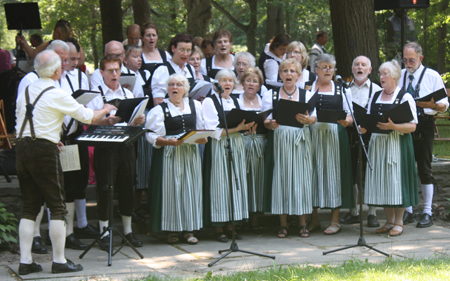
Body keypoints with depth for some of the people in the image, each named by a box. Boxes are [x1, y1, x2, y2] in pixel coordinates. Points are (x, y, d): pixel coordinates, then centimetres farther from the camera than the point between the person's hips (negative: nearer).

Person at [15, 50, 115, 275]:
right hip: (44, 150, -7)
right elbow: (87, 117, -3)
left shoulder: (26, 92, 12)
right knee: (57, 206, 2)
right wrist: (105, 110, 17)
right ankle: (59, 261, 3)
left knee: (29, 207, 10)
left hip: (22, 147, 7)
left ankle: (25, 261, 7)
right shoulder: (56, 94, -9)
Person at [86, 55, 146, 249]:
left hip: (126, 145, 4)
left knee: (127, 188, 8)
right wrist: (106, 121, -27)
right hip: (105, 147, -4)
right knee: (105, 189, -1)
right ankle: (104, 234, 7)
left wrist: (138, 121, -7)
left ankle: (128, 231, 20)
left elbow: (133, 122, 15)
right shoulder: (96, 95, -1)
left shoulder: (128, 94, 14)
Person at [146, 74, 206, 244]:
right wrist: (169, 142, -20)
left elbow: (203, 129, 14)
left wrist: (202, 138, -7)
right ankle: (172, 230, 2)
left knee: (190, 188, 1)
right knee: (171, 189, -5)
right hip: (169, 154, -3)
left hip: (191, 153, 3)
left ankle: (189, 229, 7)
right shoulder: (159, 109, 2)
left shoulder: (195, 106, 12)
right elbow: (152, 136, -5)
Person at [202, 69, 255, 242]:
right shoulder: (210, 102, -5)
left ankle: (230, 226, 11)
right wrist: (237, 128, -20)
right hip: (218, 148, -6)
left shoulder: (235, 102, 16)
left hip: (237, 146, 6)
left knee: (236, 183, 5)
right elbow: (214, 131, -14)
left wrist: (247, 127, -1)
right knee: (220, 184, -6)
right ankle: (219, 230, -2)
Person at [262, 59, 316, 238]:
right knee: (281, 178, -2)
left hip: (301, 140, 0)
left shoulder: (307, 95, 10)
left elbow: (314, 118, -1)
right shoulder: (271, 95, 10)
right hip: (279, 140, 0)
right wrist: (270, 124, -18)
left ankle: (303, 223, 5)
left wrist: (308, 119, -23)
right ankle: (283, 224, 5)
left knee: (302, 177, -2)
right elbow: (265, 120, 5)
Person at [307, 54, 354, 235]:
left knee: (334, 172, -2)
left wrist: (347, 121, -12)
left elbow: (350, 115, 10)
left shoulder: (342, 89, 12)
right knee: (313, 172, -1)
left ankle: (335, 220, 3)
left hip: (335, 136, 0)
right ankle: (314, 219, 8)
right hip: (313, 135, 0)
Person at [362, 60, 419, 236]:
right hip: (377, 143, 6)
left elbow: (412, 126, -10)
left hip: (398, 143, -6)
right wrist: (363, 127, -4)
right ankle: (389, 221, 14)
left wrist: (393, 126, -24)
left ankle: (398, 222, 3)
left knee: (396, 179, -5)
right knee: (382, 181, 5)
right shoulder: (375, 97, 16)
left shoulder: (405, 97, -3)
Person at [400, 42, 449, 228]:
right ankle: (408, 211, 14)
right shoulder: (399, 76, 14)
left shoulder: (432, 76, 2)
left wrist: (431, 104, -21)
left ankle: (427, 213, 4)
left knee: (424, 169, -2)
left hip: (424, 126, -4)